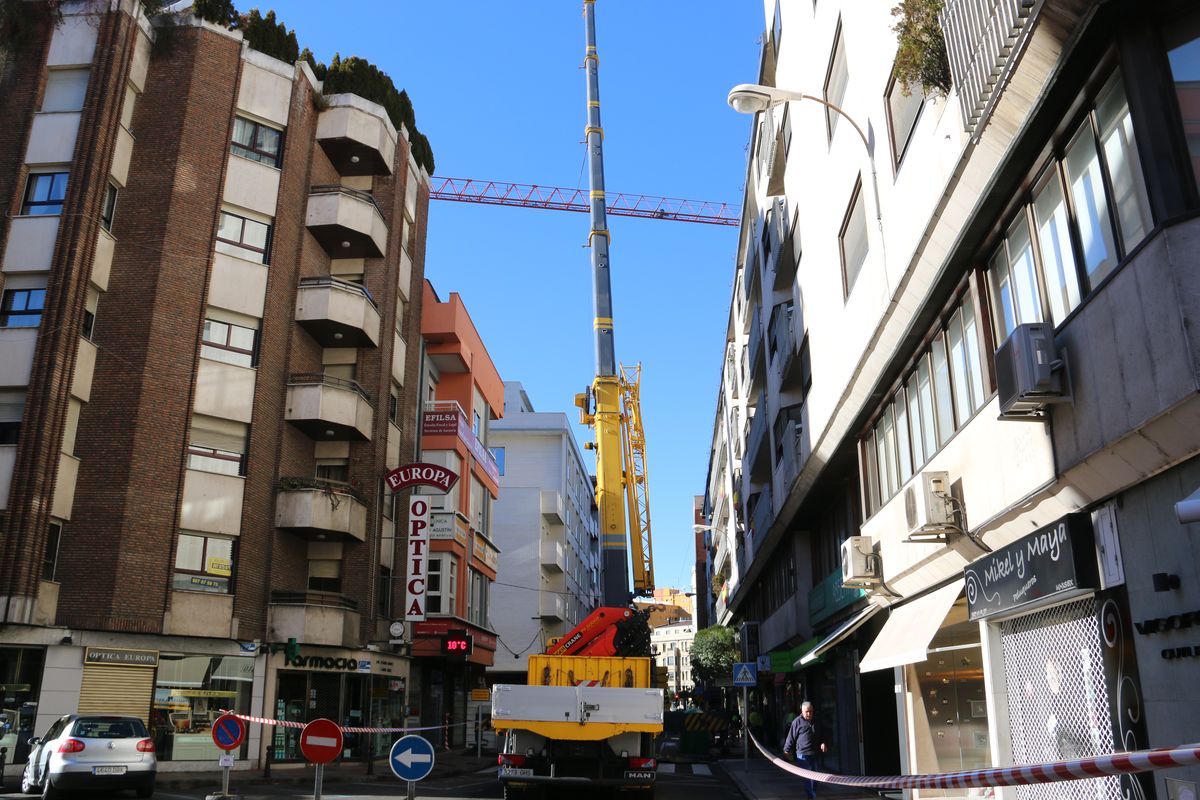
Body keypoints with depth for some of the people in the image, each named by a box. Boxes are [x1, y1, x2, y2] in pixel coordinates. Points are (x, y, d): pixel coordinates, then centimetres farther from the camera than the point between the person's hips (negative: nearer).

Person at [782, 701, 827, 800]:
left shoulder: (814, 722, 12)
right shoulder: (797, 722, -7)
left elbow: (819, 736, 24)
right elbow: (791, 737, -3)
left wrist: (822, 743, 4)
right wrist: (787, 750, 0)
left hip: (813, 753, 6)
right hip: (802, 754, -6)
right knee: (807, 777, -4)